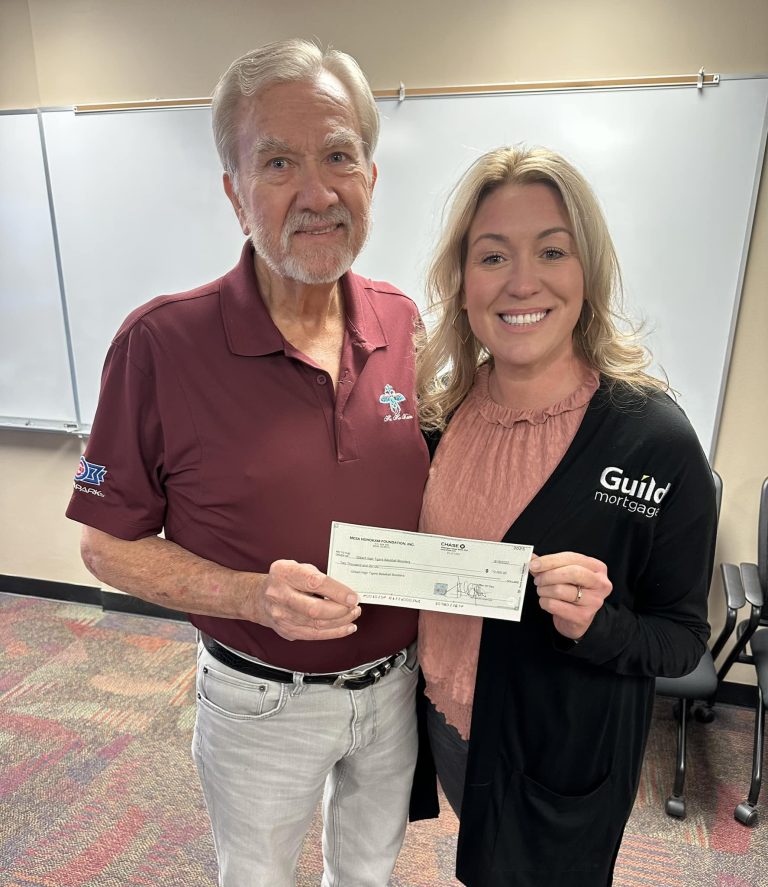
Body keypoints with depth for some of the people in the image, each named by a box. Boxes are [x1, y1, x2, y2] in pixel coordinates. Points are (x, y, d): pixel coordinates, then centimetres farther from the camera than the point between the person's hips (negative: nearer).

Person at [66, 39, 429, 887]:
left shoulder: (404, 325, -8)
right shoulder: (162, 342, -21)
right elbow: (109, 546, -12)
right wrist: (253, 596, -26)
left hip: (397, 682, 3)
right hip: (261, 702, -2)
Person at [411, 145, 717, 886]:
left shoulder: (655, 440, -23)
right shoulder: (441, 411, -10)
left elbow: (683, 638, -13)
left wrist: (597, 625, -32)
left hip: (564, 755, -4)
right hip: (444, 720, 4)